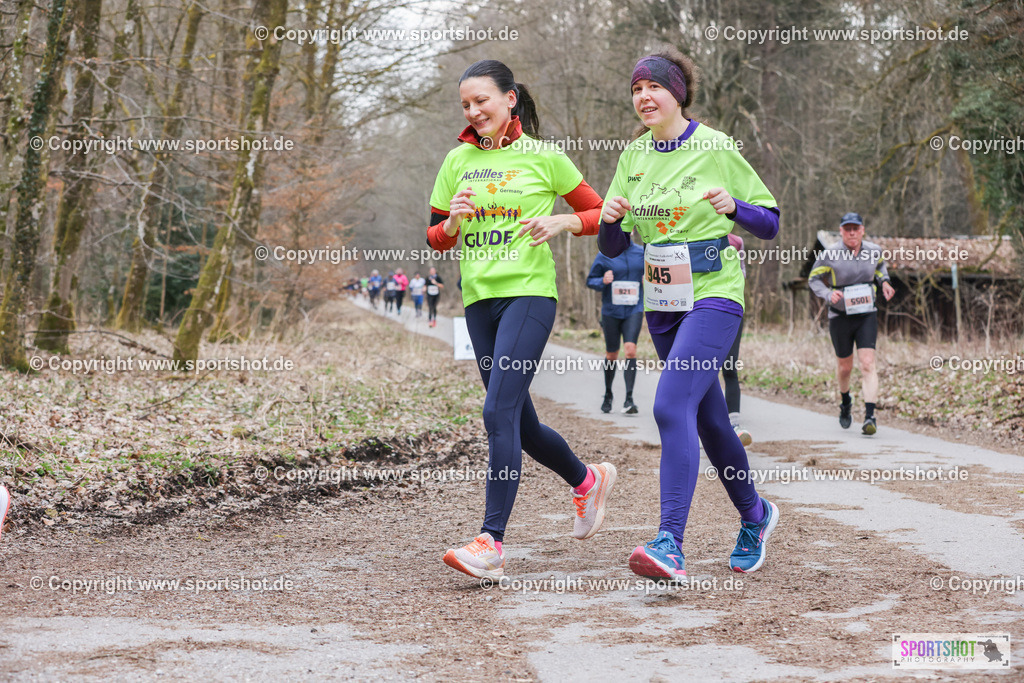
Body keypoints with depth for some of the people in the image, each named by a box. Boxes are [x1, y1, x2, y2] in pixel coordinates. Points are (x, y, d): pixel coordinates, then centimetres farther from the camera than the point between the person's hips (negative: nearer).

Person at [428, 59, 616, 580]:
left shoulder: (543, 156, 0)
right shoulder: (457, 161, 11)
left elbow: (599, 214, 7)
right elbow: (435, 240, 16)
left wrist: (561, 223, -12)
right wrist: (453, 222, -6)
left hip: (529, 293, -6)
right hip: (479, 298, 6)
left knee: (499, 412, -17)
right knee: (520, 424, 11)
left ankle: (490, 543, -17)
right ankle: (587, 480, 38)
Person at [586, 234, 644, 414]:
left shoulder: (641, 252, 5)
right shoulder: (604, 255, -1)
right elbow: (590, 281, 4)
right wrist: (603, 281, -17)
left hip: (634, 310, 0)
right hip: (611, 311, 0)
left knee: (631, 349, -18)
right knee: (611, 355, 9)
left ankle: (629, 399, -18)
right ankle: (608, 395, 32)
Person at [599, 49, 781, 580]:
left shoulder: (717, 148, -6)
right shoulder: (633, 157, 8)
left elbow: (770, 224, -1)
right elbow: (612, 248, 9)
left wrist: (733, 206, -21)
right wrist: (611, 218, -12)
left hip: (713, 295, -6)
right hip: (660, 302, 6)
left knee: (672, 406, -22)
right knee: (708, 420, 15)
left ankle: (669, 544, -27)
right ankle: (754, 515, 36)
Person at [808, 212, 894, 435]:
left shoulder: (874, 251, -2)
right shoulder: (829, 255, -11)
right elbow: (813, 279, -1)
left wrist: (884, 281, 2)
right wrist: (828, 295, -20)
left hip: (867, 315, 1)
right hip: (840, 317, -1)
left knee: (868, 364, -14)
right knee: (845, 367, 11)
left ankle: (870, 417, -19)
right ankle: (845, 403, 43)